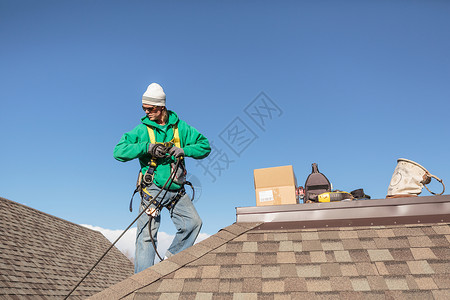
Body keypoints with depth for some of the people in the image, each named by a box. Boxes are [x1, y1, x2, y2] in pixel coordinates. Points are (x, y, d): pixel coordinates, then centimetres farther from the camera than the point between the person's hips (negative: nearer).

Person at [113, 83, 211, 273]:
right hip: (153, 189, -2)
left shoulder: (180, 127, 6)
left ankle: (171, 257, 12)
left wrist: (184, 150, -14)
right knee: (147, 235, -4)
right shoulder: (142, 129, 2)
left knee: (193, 222, -9)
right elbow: (119, 152, -6)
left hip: (177, 190, 2)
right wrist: (147, 147, -18)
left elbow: (205, 146, 5)